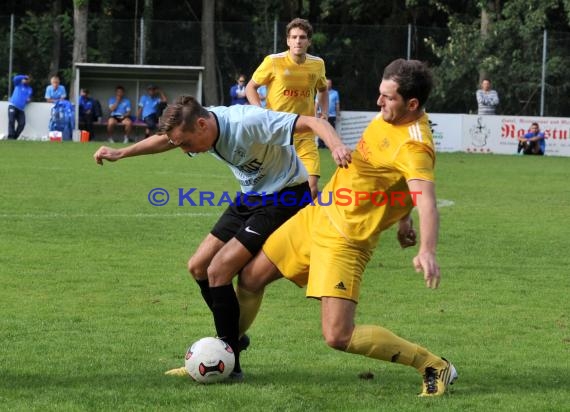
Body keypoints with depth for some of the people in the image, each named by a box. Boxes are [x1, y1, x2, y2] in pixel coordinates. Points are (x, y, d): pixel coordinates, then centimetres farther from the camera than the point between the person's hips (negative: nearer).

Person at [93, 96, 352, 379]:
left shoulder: (248, 122, -30)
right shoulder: (195, 128, -6)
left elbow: (313, 122, -34)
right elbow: (163, 140, 19)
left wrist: (336, 145, -53)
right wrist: (120, 153, 19)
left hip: (285, 198, -9)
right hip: (251, 196, 9)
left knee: (219, 269, -16)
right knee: (198, 267, 6)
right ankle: (233, 339, 20)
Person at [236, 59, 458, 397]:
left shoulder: (414, 147, -27)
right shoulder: (390, 117, 0)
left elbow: (427, 204, -42)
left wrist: (428, 251, -57)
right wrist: (403, 216, 18)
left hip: (345, 239, -9)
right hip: (316, 215, 9)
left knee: (338, 336, -17)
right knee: (251, 278, 14)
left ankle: (433, 367, -3)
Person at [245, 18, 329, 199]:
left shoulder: (317, 64, 3)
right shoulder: (273, 62, -9)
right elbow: (251, 87, 2)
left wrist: (324, 113, 7)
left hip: (305, 136, 2)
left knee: (312, 187, -10)